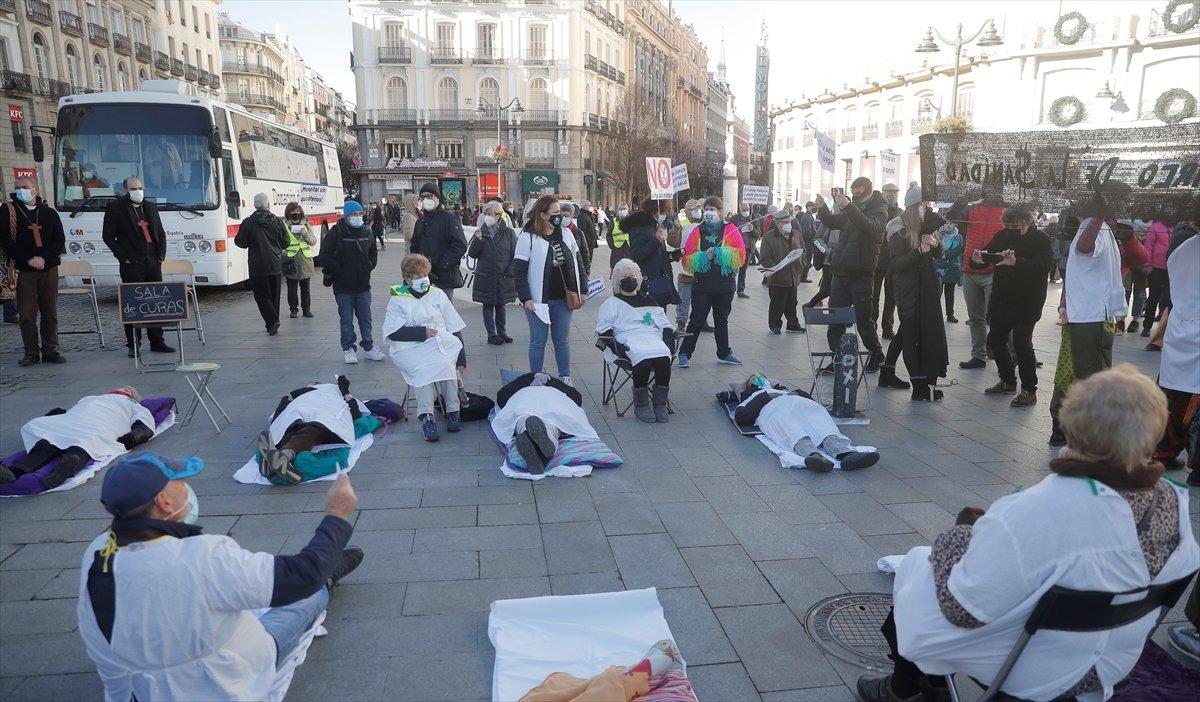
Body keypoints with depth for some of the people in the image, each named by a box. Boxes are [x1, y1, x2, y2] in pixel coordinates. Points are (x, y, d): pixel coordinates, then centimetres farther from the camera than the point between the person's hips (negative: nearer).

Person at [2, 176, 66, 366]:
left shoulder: (49, 212, 11)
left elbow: (60, 240, 5)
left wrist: (43, 258, -9)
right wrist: (28, 259, -12)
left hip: (49, 269, 2)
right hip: (23, 271, -2)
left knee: (50, 313, 4)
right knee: (27, 314, -1)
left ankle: (50, 351, 11)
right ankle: (31, 353, 7)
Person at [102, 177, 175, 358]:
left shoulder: (151, 206, 15)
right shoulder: (114, 208, 0)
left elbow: (161, 233, 18)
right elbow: (108, 236, -2)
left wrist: (161, 255, 6)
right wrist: (123, 257, -9)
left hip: (153, 262, 5)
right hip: (131, 265, -5)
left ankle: (157, 342, 15)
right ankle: (133, 344, 4)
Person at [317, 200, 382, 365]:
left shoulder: (366, 233, 6)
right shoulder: (336, 233, -10)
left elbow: (374, 253, 21)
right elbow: (324, 258, -12)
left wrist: (368, 268, 8)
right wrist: (340, 271, -11)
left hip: (363, 285, 4)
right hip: (343, 287, -4)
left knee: (365, 318, 10)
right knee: (346, 319, 7)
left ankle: (368, 347, 22)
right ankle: (348, 349, 18)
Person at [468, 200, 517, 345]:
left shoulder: (508, 233, -2)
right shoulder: (480, 232, 2)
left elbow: (515, 254, 0)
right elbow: (472, 254, 0)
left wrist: (509, 272, -8)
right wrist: (478, 240, -16)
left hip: (503, 278, -1)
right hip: (485, 277, 1)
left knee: (500, 306, 10)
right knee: (488, 306, 6)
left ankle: (502, 332, 21)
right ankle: (492, 334, 14)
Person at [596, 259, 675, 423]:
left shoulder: (650, 302, 32)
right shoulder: (611, 304, 22)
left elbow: (666, 327, 26)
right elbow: (604, 332, 9)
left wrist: (668, 341, 4)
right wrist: (619, 345, -10)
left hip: (654, 339, 3)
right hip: (628, 342, -3)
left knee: (664, 356, -33)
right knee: (643, 357, -37)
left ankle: (660, 403, -22)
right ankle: (641, 404, -23)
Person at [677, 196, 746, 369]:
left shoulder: (730, 231, 1)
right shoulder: (697, 232, 4)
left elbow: (740, 255, -10)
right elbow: (688, 258, -2)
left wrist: (719, 253, -19)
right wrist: (704, 257, -18)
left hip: (725, 284, 1)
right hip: (702, 284, -1)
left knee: (722, 319, 15)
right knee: (696, 320, -2)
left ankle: (724, 354, 26)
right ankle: (684, 354, 5)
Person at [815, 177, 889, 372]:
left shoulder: (879, 210, -4)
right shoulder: (854, 208, 16)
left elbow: (871, 226, -25)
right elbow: (832, 223, 16)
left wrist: (848, 207, -36)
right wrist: (822, 208, -4)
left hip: (860, 274, -6)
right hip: (840, 271, 6)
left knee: (863, 319, 4)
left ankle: (877, 355, 23)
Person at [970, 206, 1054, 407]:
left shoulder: (1041, 241, -9)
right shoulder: (1003, 236, 7)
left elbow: (1045, 266, -25)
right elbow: (987, 256, 8)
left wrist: (1017, 262, -40)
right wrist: (976, 259, -17)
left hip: (1027, 302, -6)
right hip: (1001, 299, 6)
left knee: (1021, 343, -13)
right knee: (995, 340, 10)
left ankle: (1029, 390, -2)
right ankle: (1008, 381, 28)